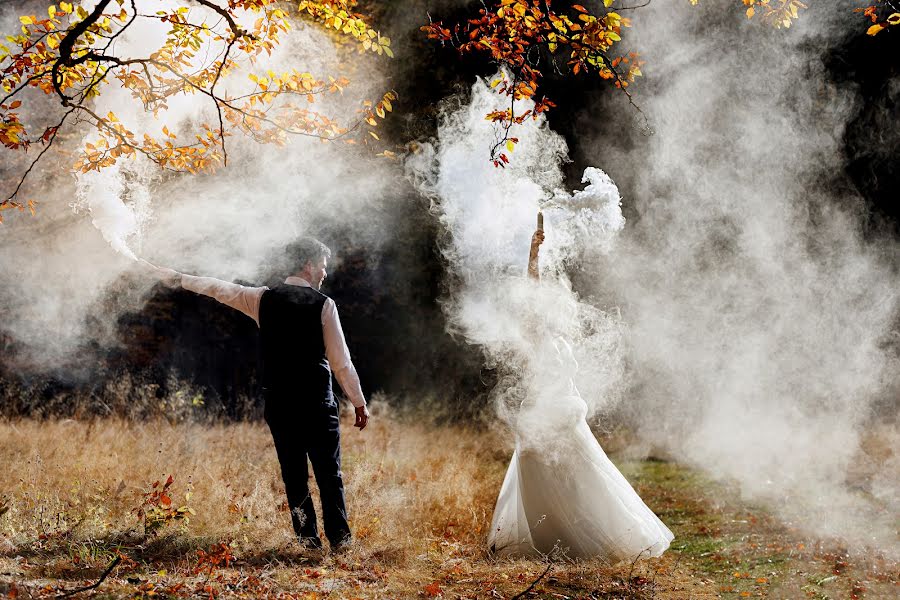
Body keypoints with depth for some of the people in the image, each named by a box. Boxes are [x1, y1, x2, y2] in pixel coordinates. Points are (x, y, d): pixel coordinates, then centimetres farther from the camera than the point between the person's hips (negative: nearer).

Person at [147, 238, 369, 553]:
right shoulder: (323, 304, -5)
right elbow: (341, 361, -5)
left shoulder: (264, 299, 4)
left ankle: (307, 536, 9)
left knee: (293, 473, 10)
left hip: (277, 401, 3)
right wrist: (359, 402, 3)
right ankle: (339, 538, -1)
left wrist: (179, 279, 26)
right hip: (317, 401, -3)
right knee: (329, 473, 1)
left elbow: (219, 288, 13)